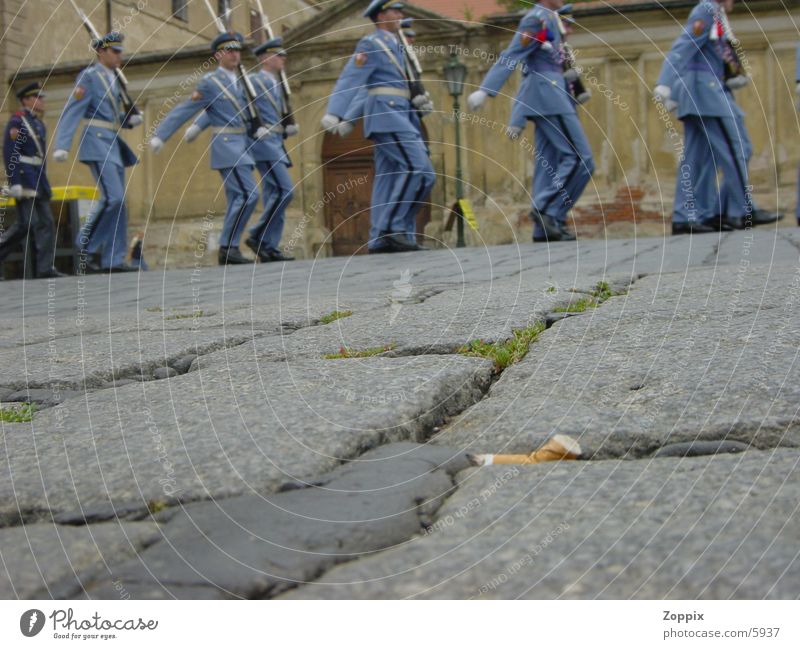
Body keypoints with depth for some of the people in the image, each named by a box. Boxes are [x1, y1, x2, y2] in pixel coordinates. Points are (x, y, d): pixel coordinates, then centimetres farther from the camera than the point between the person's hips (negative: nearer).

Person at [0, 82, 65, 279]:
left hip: (39, 181, 9)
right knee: (26, 224, -8)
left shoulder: (40, 124, 19)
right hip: (24, 180, -9)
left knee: (46, 223, 5)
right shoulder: (16, 122, -6)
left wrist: (44, 183, 21)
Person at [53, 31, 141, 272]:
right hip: (97, 142, -9)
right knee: (113, 197, -20)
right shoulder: (89, 76, -4)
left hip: (113, 144, 9)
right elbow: (71, 111, -11)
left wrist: (131, 119, 5)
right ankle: (87, 248, -8)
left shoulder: (113, 79, 20)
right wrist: (62, 145, -20)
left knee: (118, 203, 3)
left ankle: (113, 260, 4)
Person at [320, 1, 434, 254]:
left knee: (389, 178, 3)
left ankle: (380, 240, 1)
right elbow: (349, 79, -12)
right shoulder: (371, 44, -2)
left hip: (398, 114, 9)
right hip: (387, 112, -9)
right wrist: (333, 113, -23)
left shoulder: (395, 45, 24)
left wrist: (417, 100, 5)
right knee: (420, 170, -18)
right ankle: (393, 227, -18)